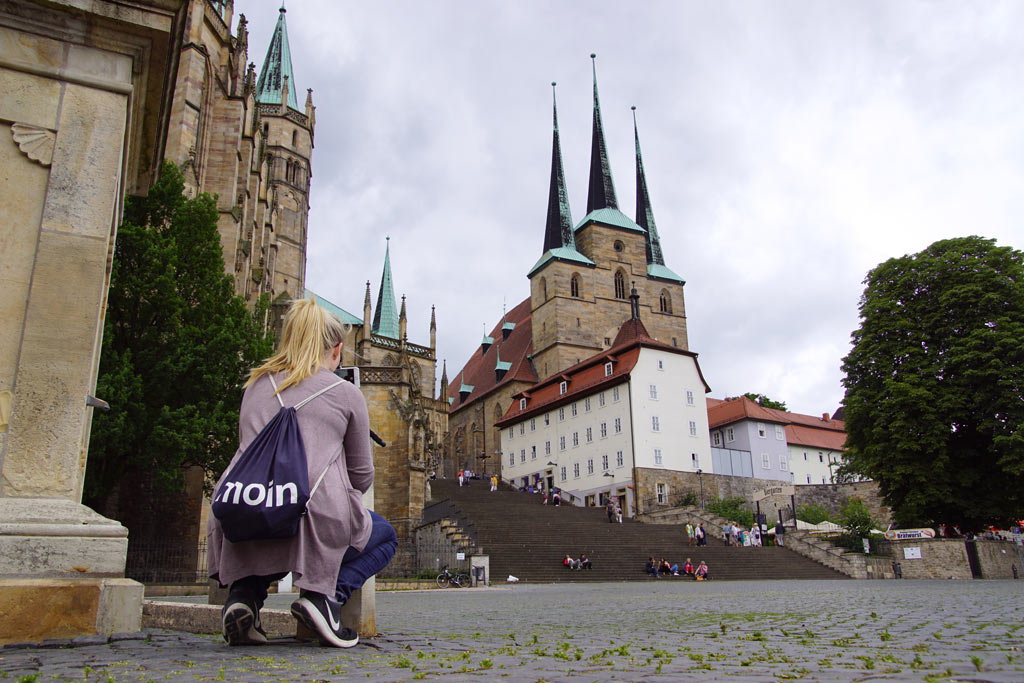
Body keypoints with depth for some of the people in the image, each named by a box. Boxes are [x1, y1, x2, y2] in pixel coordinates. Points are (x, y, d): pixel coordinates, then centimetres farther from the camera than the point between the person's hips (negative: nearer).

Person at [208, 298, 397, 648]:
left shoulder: (257, 385, 19)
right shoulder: (345, 393, 7)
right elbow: (361, 477, 14)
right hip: (315, 522, -4)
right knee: (385, 537, 25)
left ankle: (244, 592, 10)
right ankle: (325, 595, -2)